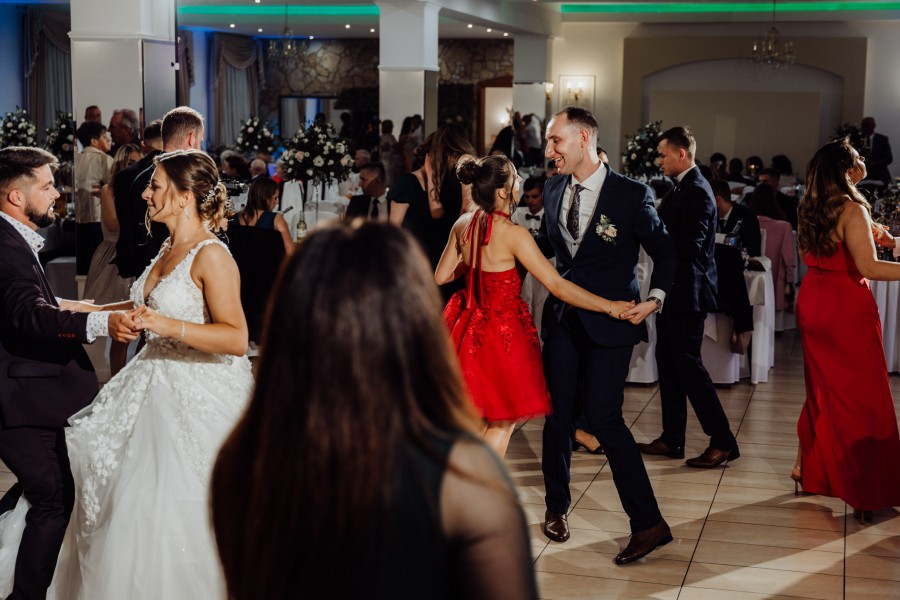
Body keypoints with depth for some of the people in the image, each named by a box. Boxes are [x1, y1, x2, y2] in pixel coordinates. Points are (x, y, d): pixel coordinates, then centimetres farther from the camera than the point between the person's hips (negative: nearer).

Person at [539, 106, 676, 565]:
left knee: (603, 418, -12)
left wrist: (654, 298, -12)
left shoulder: (631, 195, -8)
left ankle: (648, 523, -4)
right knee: (558, 414, 9)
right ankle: (556, 506, 29)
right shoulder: (553, 190, 6)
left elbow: (664, 251, 1)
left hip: (609, 320, -5)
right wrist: (560, 289, 12)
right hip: (562, 317, 5)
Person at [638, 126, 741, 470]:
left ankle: (723, 442, 2)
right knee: (668, 362, 14)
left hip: (687, 293, -10)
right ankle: (671, 440, 22)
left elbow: (687, 247, -24)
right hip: (674, 291, 10)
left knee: (688, 364, -5)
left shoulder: (697, 192, -17)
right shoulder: (682, 188, 13)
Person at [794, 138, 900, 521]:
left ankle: (810, 470, 26)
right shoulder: (852, 209, -17)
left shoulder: (810, 208, 6)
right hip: (846, 307, -8)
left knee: (822, 390, 19)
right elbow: (868, 267, -24)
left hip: (813, 303, 8)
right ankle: (867, 493, 3)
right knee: (861, 396, -1)